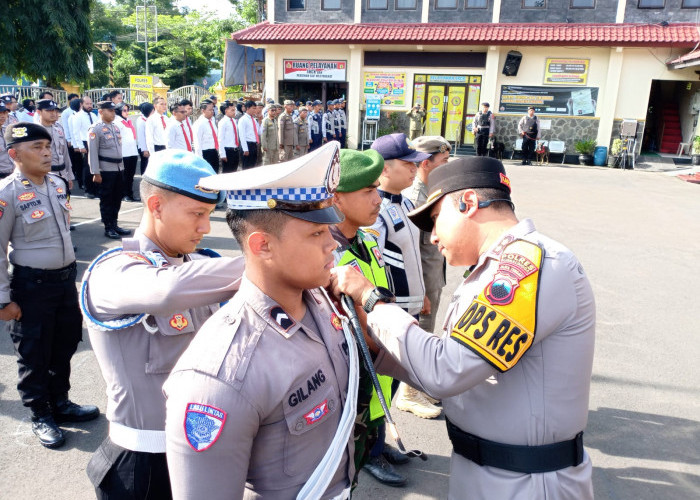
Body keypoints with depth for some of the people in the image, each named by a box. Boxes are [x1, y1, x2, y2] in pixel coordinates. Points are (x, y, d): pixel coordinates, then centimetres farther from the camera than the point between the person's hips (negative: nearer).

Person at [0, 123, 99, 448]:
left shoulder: (58, 183, 2)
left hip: (66, 277, 7)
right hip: (32, 285, -6)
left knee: (66, 343, 18)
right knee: (34, 353, 10)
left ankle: (60, 402, 39)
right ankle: (41, 415, 29)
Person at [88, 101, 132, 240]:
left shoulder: (115, 127, 14)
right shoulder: (95, 129, -9)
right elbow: (92, 153, -12)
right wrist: (96, 173, -16)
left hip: (119, 168, 7)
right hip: (106, 170, -7)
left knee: (117, 198, 12)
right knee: (106, 199, 2)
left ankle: (114, 224, 24)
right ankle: (108, 228, 10)